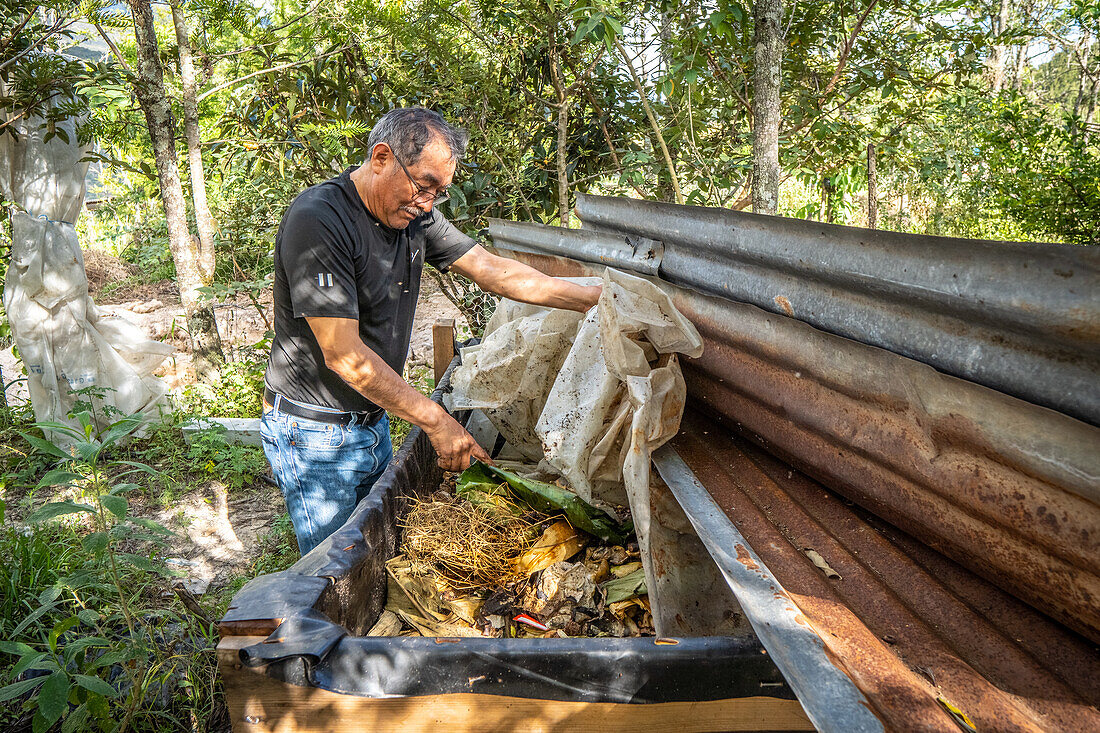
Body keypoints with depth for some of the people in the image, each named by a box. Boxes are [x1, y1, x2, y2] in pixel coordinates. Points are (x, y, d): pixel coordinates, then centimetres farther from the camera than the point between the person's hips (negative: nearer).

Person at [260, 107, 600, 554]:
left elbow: (494, 271, 1)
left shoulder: (413, 216, 0)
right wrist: (436, 420, -22)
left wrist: (597, 299, -3)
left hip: (373, 419, 7)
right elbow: (344, 355, -26)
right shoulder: (317, 221, -23)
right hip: (314, 433, -7)